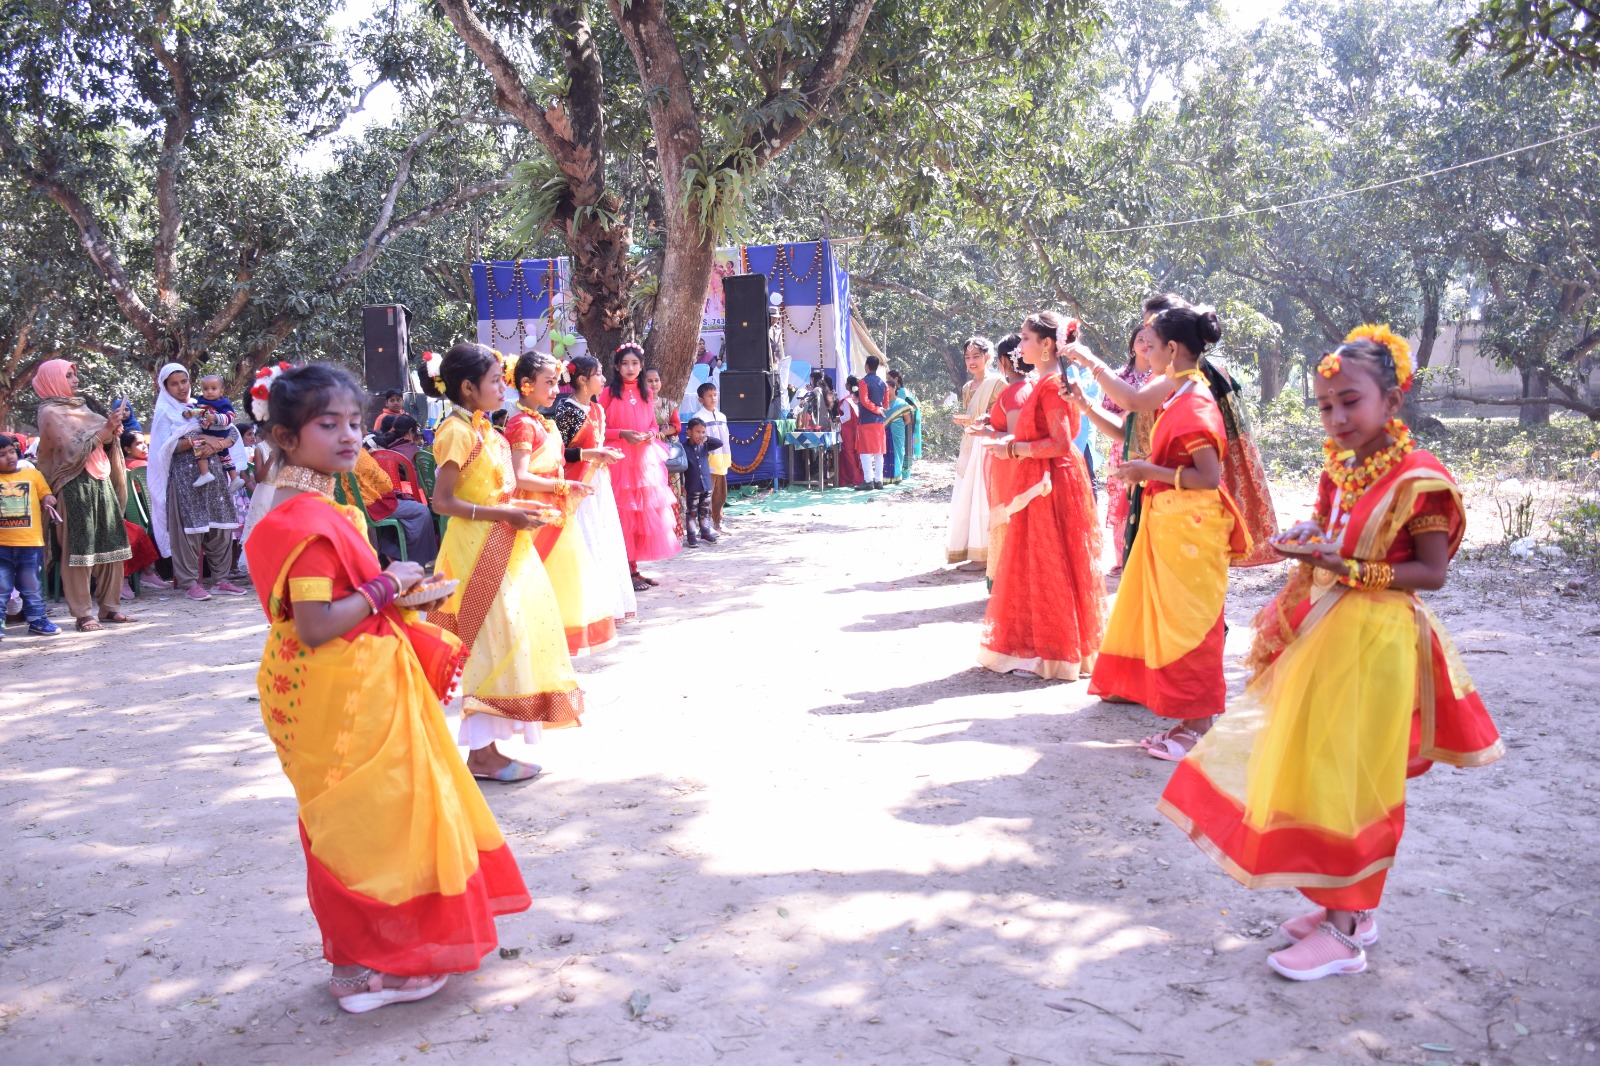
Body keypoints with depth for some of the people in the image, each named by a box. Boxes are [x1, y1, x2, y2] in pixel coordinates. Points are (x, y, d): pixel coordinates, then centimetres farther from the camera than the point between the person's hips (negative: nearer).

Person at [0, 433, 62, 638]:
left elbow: (47, 496, 9)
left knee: (31, 587, 12)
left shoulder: (33, 475, 4)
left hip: (30, 544, 1)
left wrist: (48, 500, -13)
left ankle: (37, 619, 20)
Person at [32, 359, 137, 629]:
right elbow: (73, 451, -13)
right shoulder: (50, 413, -4)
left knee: (111, 545, 5)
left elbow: (104, 444, 19)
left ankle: (109, 606, 12)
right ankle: (83, 614, -2)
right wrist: (106, 429, -15)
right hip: (75, 487, -7)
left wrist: (114, 429, -1)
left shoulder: (80, 407, 16)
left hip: (101, 482, 7)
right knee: (79, 549, -5)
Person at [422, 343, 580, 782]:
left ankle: (488, 744, 22)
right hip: (479, 552, -9)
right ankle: (482, 754, 4)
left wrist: (520, 510, 6)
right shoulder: (458, 433, -15)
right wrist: (505, 514, -22)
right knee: (491, 645, -5)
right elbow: (443, 501, -19)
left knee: (509, 642, 12)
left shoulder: (484, 431, 12)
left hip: (505, 548, 9)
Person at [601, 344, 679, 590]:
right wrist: (623, 434, -17)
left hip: (645, 459, 5)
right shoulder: (608, 393, -2)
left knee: (645, 512, 6)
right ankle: (625, 572, 0)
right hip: (619, 459, -5)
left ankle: (634, 567, 15)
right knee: (623, 515, -5)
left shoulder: (647, 393, 12)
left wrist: (651, 434, -2)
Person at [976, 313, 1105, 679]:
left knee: (1048, 567, -2)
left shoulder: (1052, 385, -16)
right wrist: (1009, 440, 10)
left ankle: (1051, 653, 7)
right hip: (1039, 484, 10)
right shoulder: (1046, 383, 14)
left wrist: (1013, 449, -16)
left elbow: (1060, 443, -21)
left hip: (1050, 486, -10)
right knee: (1037, 567, 13)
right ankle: (1039, 645, 21)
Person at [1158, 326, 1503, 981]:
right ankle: (1350, 906, 30)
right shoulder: (1339, 472, 8)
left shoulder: (1417, 478, -16)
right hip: (1324, 634, 8)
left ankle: (1345, 933, 11)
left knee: (1353, 783, -1)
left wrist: (1348, 568, -24)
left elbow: (1433, 572, -16)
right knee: (1319, 775, 14)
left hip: (1373, 644, -8)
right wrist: (1308, 543, -2)